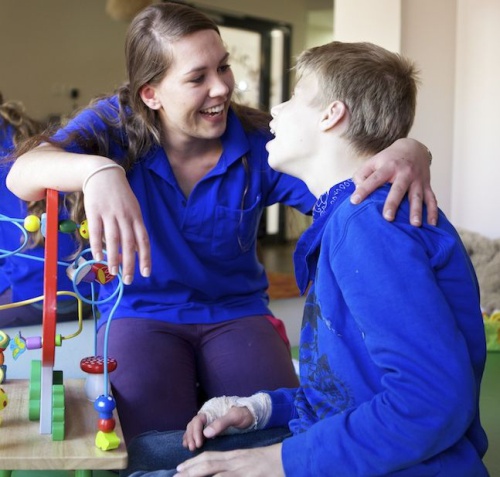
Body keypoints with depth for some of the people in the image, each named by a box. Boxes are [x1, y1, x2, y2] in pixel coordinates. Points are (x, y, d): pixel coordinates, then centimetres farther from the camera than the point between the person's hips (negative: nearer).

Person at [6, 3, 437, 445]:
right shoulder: (116, 125, -10)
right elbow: (23, 176, -26)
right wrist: (97, 169, -50)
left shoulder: (259, 142, -9)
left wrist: (408, 152, -42)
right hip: (140, 313, -1)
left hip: (236, 312, 2)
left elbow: (353, 191, -17)